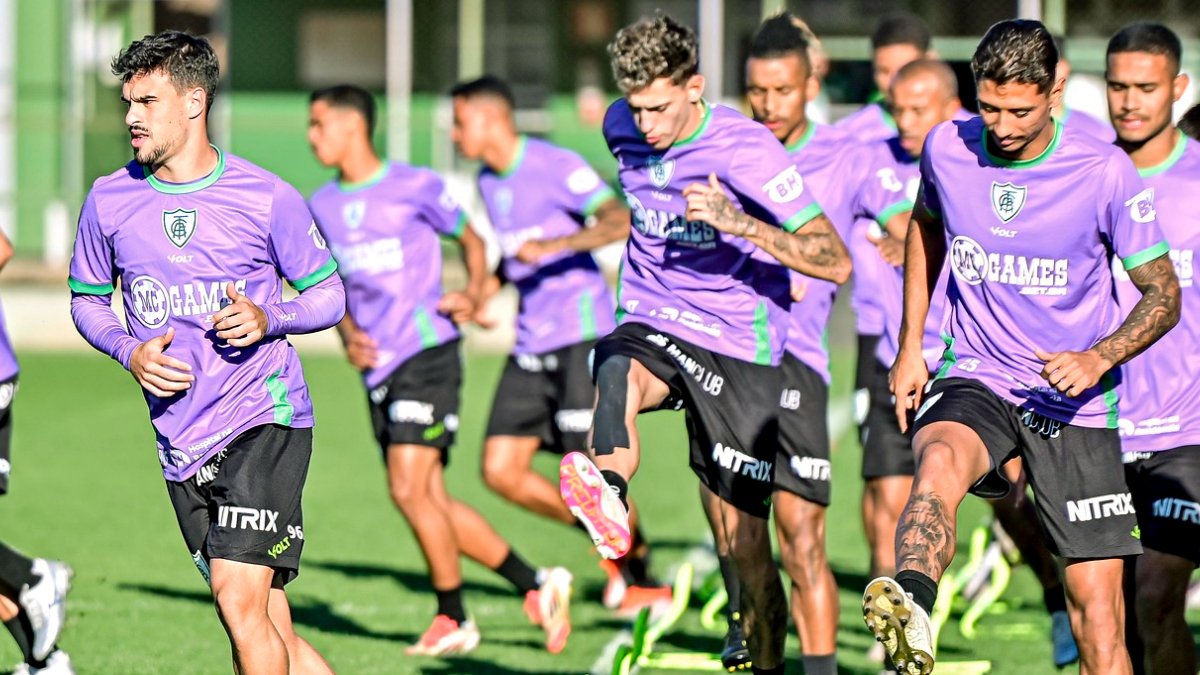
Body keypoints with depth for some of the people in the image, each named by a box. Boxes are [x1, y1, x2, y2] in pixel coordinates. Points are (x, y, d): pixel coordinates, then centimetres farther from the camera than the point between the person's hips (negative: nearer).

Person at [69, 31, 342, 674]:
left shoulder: (267, 198, -3)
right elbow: (86, 300, 17)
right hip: (180, 443, 4)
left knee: (240, 601, -20)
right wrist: (130, 351, -3)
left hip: (265, 417, -4)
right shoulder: (109, 201, 5)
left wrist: (269, 319, -14)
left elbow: (329, 294, 6)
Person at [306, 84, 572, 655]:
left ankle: (452, 617, 0)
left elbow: (471, 241, 8)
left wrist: (472, 294, -10)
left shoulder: (415, 187, -4)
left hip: (427, 352, -7)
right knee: (431, 502, 5)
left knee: (409, 489, -15)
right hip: (378, 367, 7)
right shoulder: (321, 207, 12)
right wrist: (348, 334, 3)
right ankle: (536, 586, 16)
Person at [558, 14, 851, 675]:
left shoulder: (746, 149, -15)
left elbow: (835, 261, -19)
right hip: (648, 324, 3)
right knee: (617, 373, -36)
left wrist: (739, 224, -30)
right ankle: (607, 493, -63)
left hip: (735, 347, -3)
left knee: (744, 539, -3)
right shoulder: (622, 128, 2)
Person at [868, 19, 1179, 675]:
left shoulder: (1105, 172, -10)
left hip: (1076, 405, 0)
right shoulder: (947, 149, -2)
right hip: (974, 377, 0)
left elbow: (1163, 294, -2)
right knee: (938, 461, -36)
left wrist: (1100, 358, -20)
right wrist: (910, 344, 19)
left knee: (1098, 605, -6)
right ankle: (910, 614, -60)